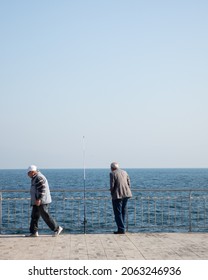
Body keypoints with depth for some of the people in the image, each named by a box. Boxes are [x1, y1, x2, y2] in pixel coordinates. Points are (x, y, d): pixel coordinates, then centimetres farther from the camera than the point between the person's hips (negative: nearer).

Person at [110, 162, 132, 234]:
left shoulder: (112, 173, -6)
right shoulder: (124, 172, 12)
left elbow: (112, 185, -11)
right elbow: (129, 184, 10)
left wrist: (112, 193, 5)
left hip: (118, 195, -7)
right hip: (126, 194, 7)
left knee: (118, 213, 0)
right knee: (123, 212, 16)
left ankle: (121, 229, -2)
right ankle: (122, 228, 21)